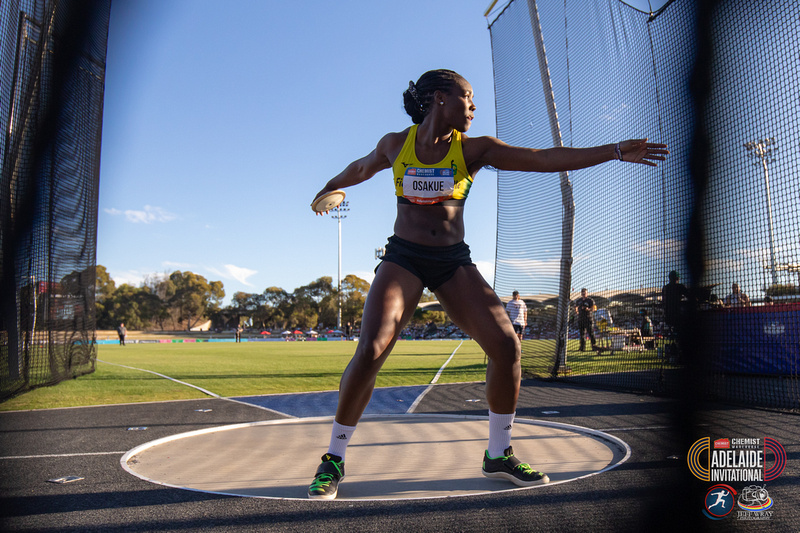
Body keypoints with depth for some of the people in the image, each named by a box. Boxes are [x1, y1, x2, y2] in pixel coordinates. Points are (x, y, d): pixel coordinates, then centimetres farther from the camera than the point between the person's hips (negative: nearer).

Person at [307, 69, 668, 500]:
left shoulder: (474, 150, 3)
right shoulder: (395, 144, 3)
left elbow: (543, 158, -5)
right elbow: (361, 168, 24)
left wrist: (615, 151, -11)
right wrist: (327, 188, 41)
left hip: (454, 262, 2)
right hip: (402, 259, -2)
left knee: (506, 346, -11)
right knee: (369, 352, -21)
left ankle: (498, 455, 10)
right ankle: (333, 460, -1)